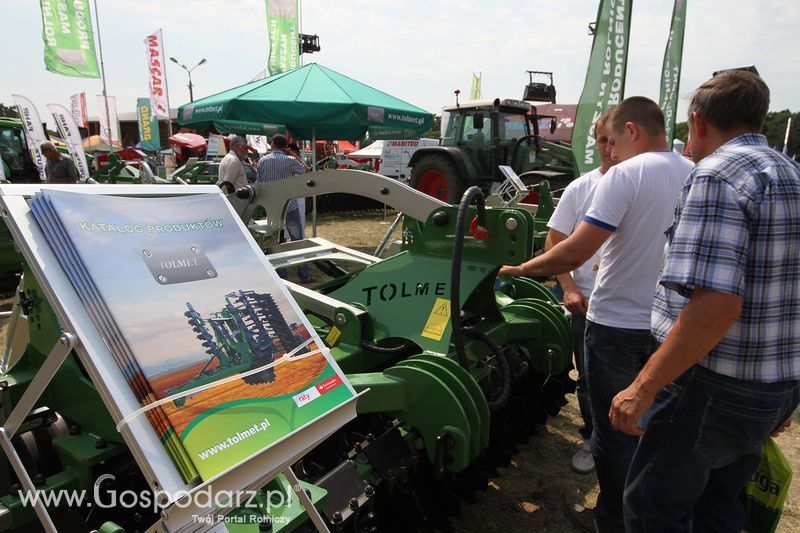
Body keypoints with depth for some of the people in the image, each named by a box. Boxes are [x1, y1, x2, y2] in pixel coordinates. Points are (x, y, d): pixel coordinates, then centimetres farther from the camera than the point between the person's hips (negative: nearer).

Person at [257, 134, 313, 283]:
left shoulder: (262, 161, 0)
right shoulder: (290, 160, -12)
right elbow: (306, 171, 3)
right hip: (290, 206, -3)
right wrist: (296, 156, 7)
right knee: (298, 241, 7)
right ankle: (304, 276, 9)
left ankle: (280, 276, 13)